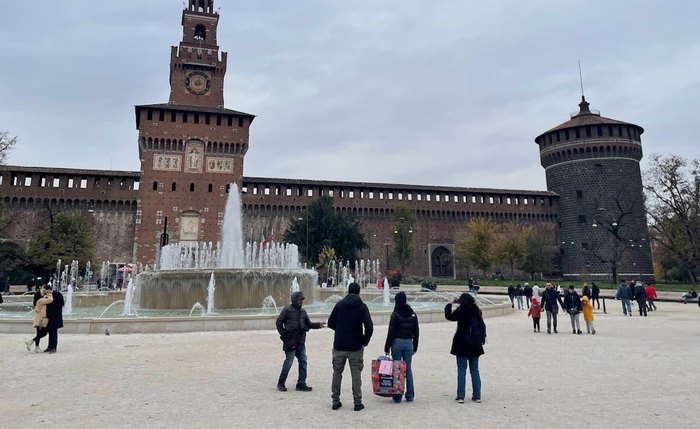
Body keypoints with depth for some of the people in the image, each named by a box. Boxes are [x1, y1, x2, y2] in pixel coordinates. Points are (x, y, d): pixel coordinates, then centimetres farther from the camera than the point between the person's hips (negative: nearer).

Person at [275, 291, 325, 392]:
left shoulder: (303, 311, 12)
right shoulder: (287, 310, -7)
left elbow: (308, 324, 13)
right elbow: (279, 322, -7)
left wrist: (318, 325, -3)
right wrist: (283, 334, -8)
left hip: (301, 342, 7)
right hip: (290, 342, -7)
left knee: (303, 361, 5)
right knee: (289, 362, -1)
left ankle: (301, 383, 13)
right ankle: (281, 383, 15)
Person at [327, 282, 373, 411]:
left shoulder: (339, 304, -1)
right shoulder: (362, 306, -6)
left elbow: (330, 323, 3)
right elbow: (369, 327, -14)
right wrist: (364, 342, -1)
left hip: (339, 346, 2)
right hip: (356, 347, -1)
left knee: (337, 373, 12)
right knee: (356, 374, 6)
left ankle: (335, 401, 17)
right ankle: (357, 402, 9)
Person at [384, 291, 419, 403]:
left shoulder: (395, 314, -9)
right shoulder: (413, 314, 5)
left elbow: (391, 332, -9)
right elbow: (416, 332, 9)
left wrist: (387, 347, -4)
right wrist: (415, 347, 18)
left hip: (397, 342, -4)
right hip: (409, 343, 4)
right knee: (408, 369, 11)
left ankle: (397, 396, 4)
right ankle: (410, 395, 14)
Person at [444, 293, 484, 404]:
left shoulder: (461, 311, -15)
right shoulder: (477, 311, 1)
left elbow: (449, 316, -1)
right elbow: (482, 326, 15)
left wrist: (449, 304, 7)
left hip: (462, 345, -4)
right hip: (475, 345, 5)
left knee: (461, 370, 2)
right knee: (475, 370, 11)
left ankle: (460, 396, 2)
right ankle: (477, 396, 15)